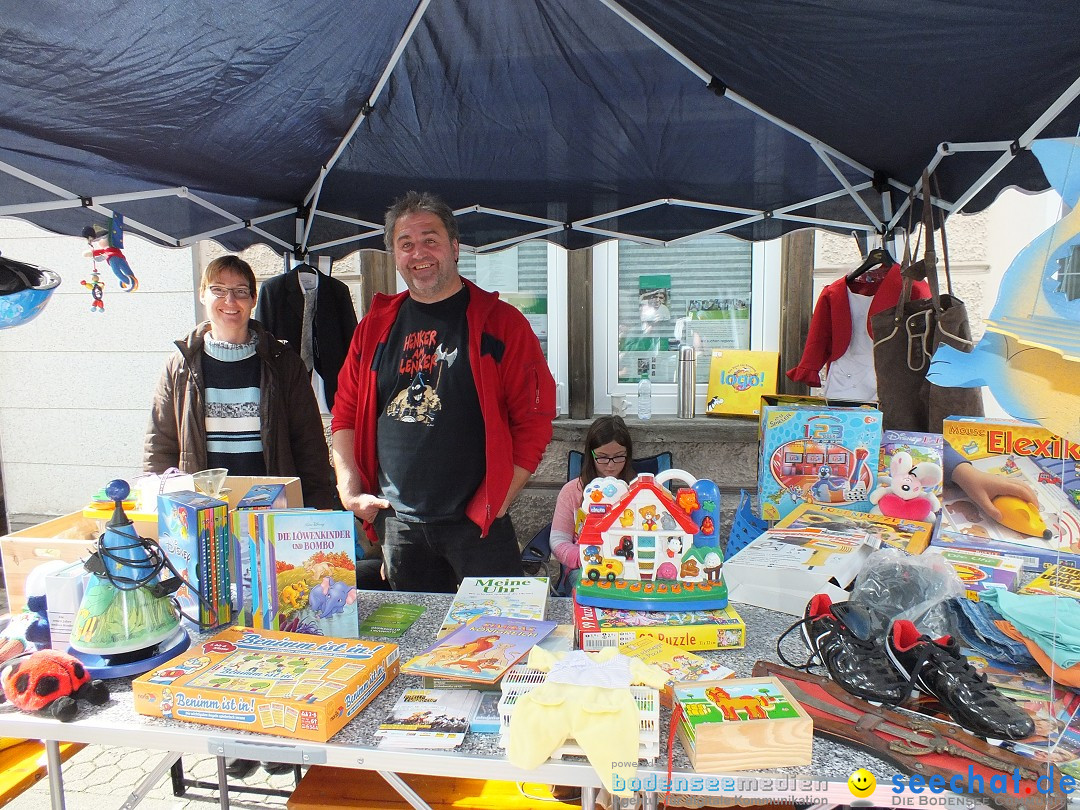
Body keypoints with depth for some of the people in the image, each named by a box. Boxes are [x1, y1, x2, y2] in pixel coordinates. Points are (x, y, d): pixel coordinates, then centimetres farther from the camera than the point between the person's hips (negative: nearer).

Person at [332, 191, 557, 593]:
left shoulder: (500, 322, -3)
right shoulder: (375, 326, 9)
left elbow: (534, 418, -6)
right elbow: (346, 413, 13)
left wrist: (498, 502, -10)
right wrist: (350, 491, 1)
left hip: (477, 522, -4)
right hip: (398, 524, 4)